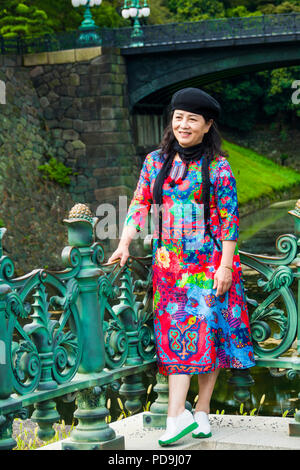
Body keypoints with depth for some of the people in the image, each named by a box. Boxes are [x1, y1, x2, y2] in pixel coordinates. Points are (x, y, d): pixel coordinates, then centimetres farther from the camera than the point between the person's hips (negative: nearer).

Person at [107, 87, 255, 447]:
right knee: (174, 332, -3)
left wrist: (225, 266, -11)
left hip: (209, 262, -3)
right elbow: (140, 204, 8)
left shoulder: (217, 166, -4)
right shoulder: (156, 161, 8)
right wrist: (124, 244, -5)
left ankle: (200, 411, 6)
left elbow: (229, 219, -6)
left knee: (206, 329, -3)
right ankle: (178, 415, -5)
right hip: (169, 262, 3)